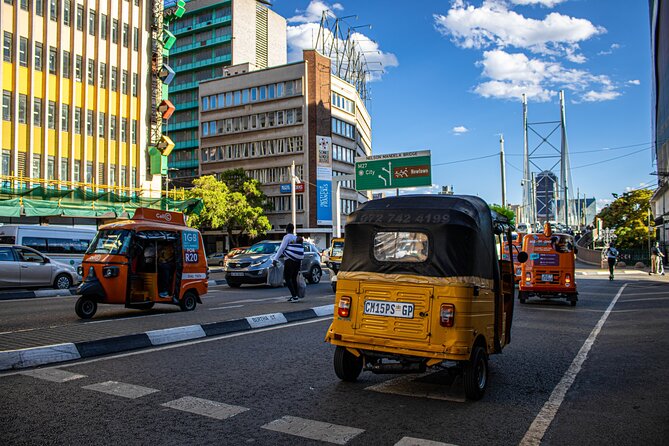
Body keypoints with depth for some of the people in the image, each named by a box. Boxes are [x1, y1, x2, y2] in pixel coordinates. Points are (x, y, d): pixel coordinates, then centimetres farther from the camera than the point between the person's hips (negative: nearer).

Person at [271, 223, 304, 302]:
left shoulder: (287, 237, -5)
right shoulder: (297, 238, 17)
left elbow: (281, 248, -12)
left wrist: (275, 259, -12)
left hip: (290, 261, -7)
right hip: (298, 261, 7)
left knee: (287, 278, -2)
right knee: (294, 278, 16)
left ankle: (294, 296, -12)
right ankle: (295, 295, 17)